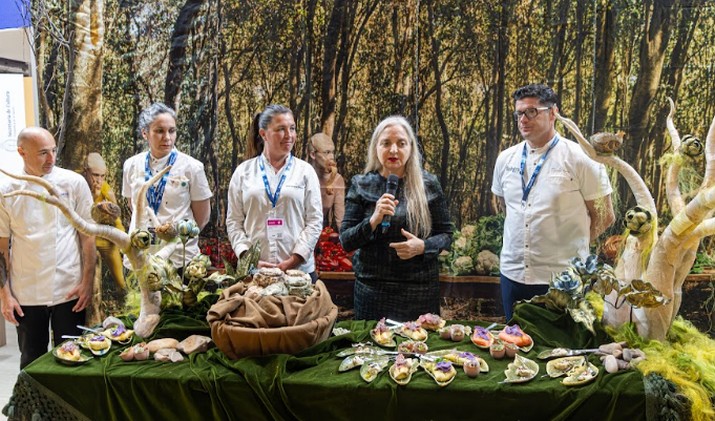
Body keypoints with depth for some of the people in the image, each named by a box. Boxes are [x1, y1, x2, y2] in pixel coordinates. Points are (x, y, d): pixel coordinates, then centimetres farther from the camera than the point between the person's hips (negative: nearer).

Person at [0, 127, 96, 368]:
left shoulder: (73, 182, -3)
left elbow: (88, 235, -1)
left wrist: (87, 282, -4)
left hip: (69, 291, -1)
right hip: (26, 295, 1)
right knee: (32, 362, 15)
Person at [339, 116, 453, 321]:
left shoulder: (428, 184, 0)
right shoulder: (361, 185, 1)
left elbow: (445, 235, 4)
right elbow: (346, 241, -1)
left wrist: (422, 246, -16)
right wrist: (373, 221, -19)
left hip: (419, 290, 0)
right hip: (372, 288, 0)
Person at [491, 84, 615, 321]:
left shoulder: (580, 159, -8)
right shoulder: (506, 159, 5)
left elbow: (604, 216, -2)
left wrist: (573, 245, 5)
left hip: (563, 279, -4)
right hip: (512, 273, 4)